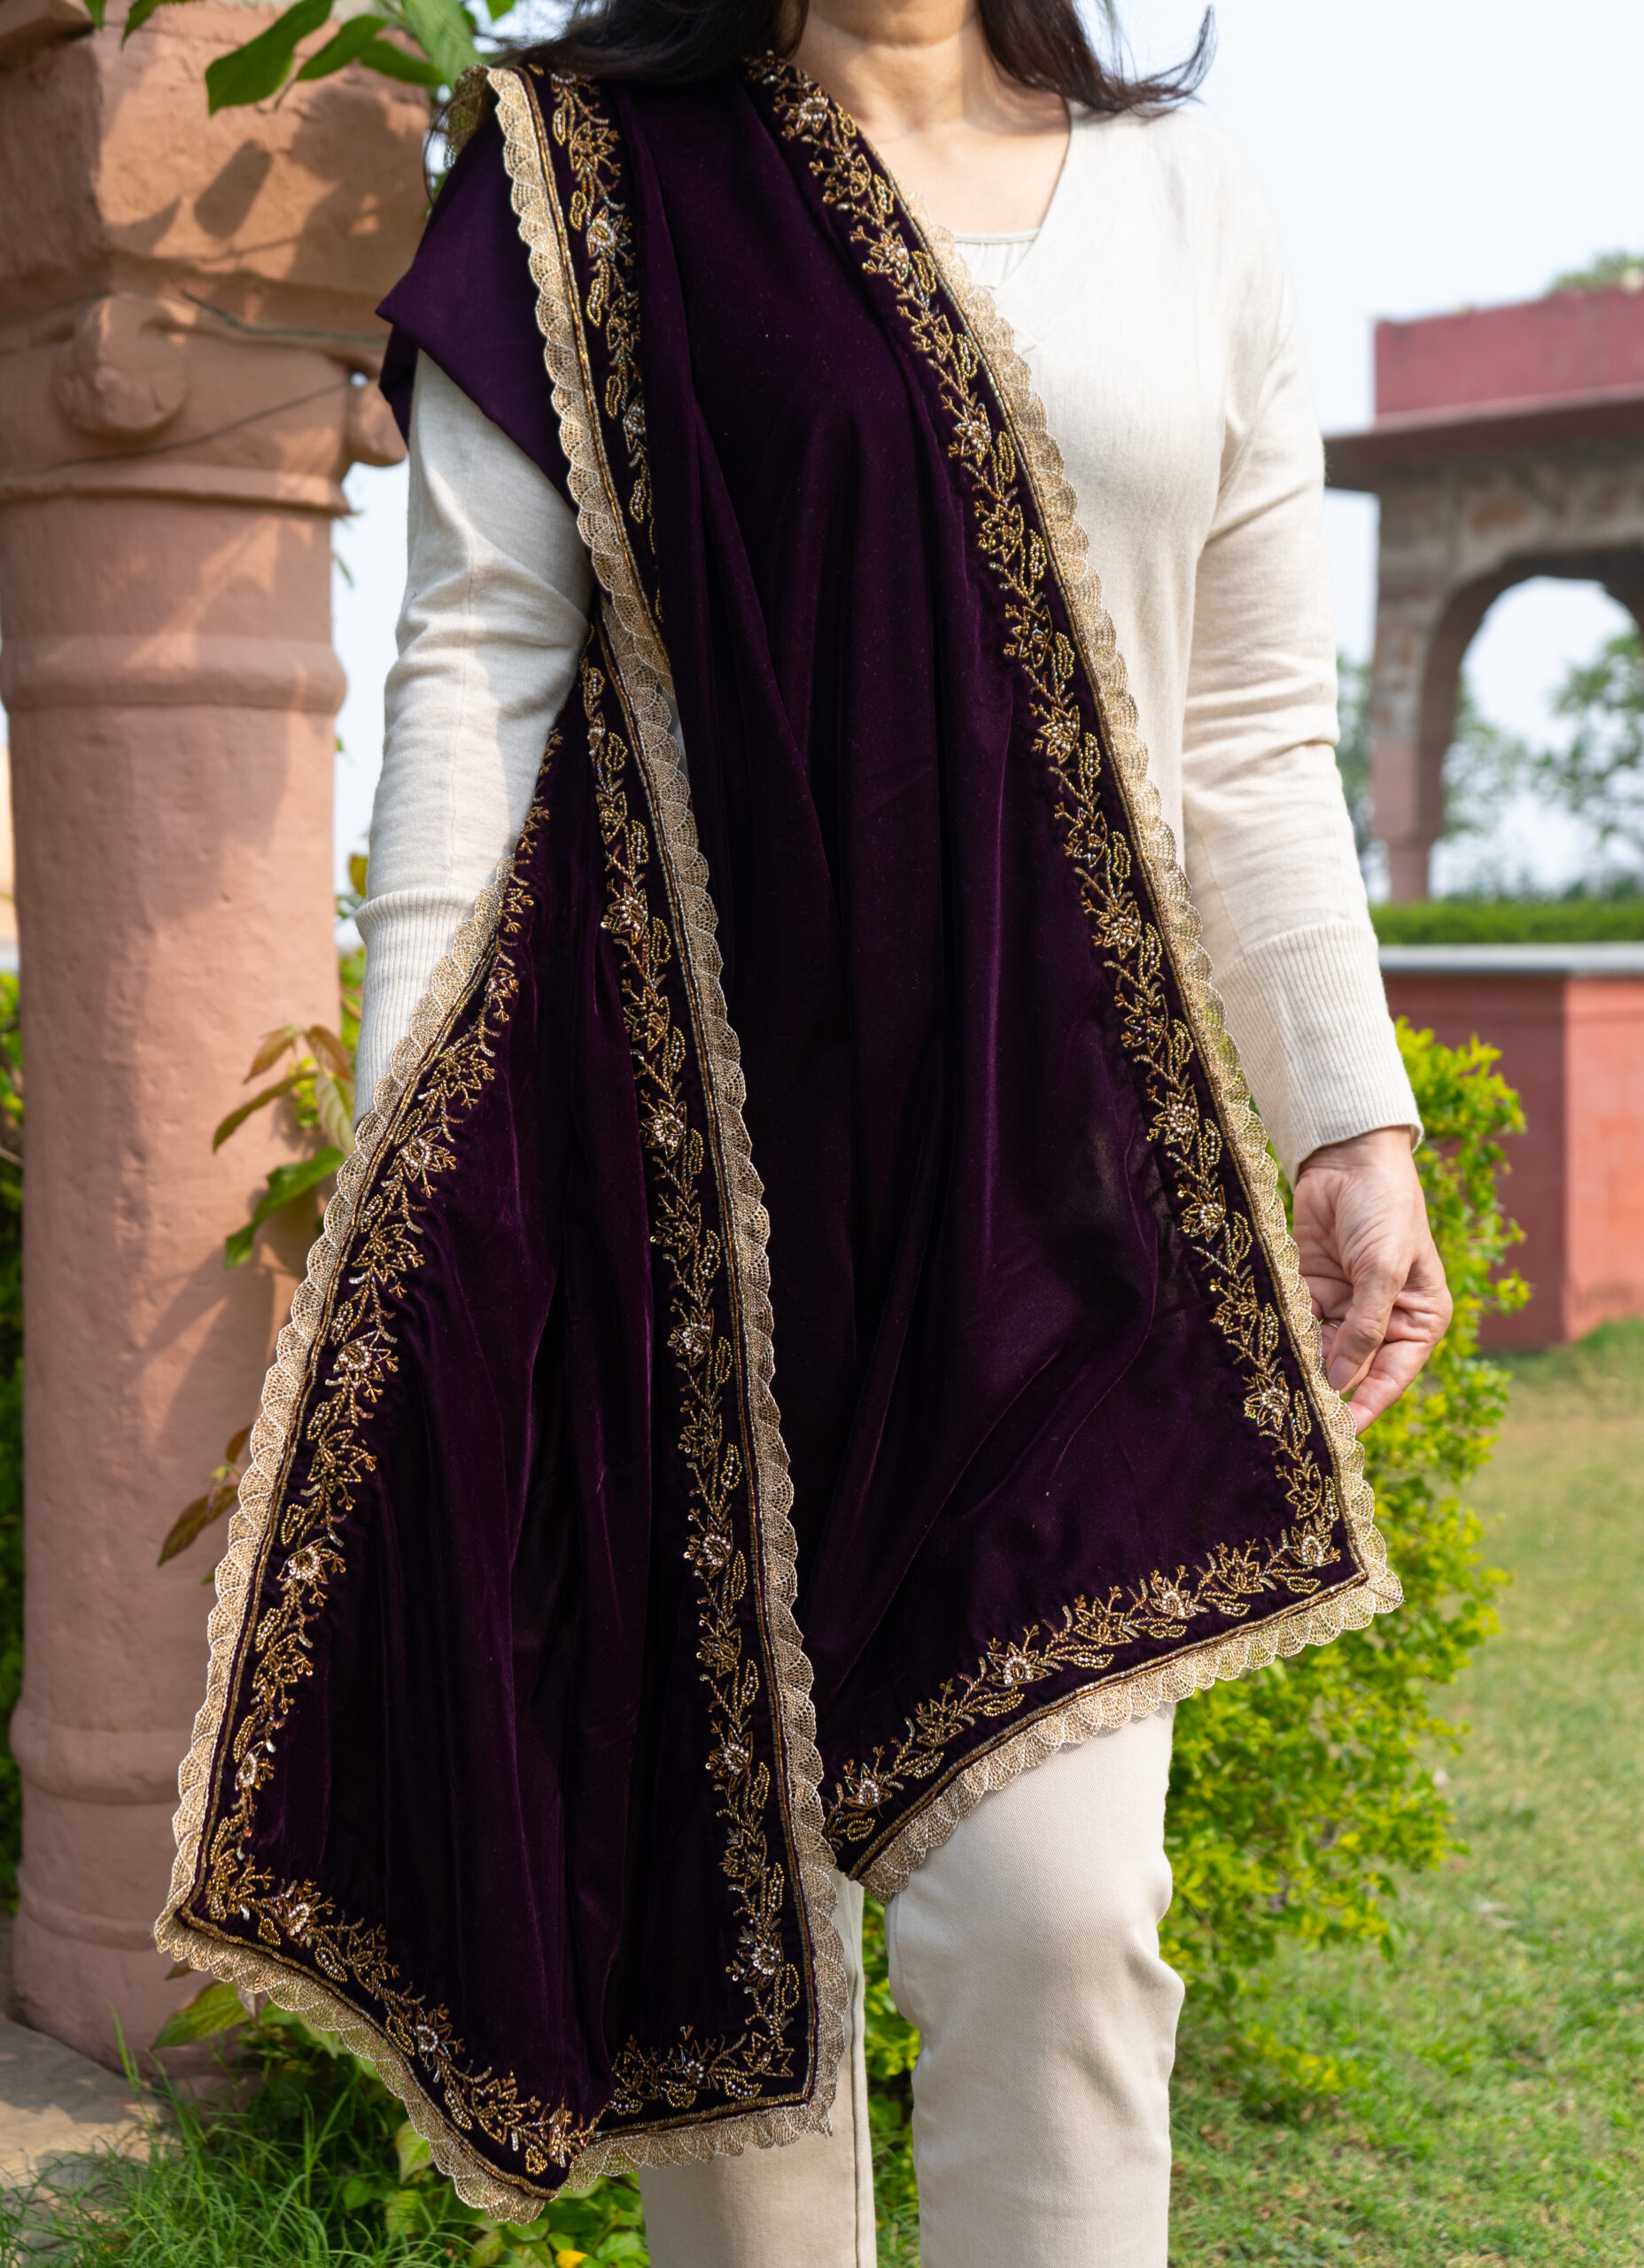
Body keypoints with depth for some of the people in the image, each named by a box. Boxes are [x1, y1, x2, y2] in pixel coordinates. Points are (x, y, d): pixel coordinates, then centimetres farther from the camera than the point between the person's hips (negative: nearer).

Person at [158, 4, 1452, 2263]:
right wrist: (418, 1151, -6)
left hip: (1063, 1156, 2)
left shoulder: (1191, 207, 14)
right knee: (723, 1852, 6)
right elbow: (477, 664, 1)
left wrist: (1353, 1131, 12)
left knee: (1050, 1896, -10)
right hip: (684, 1131, -1)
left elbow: (1259, 745, 15)